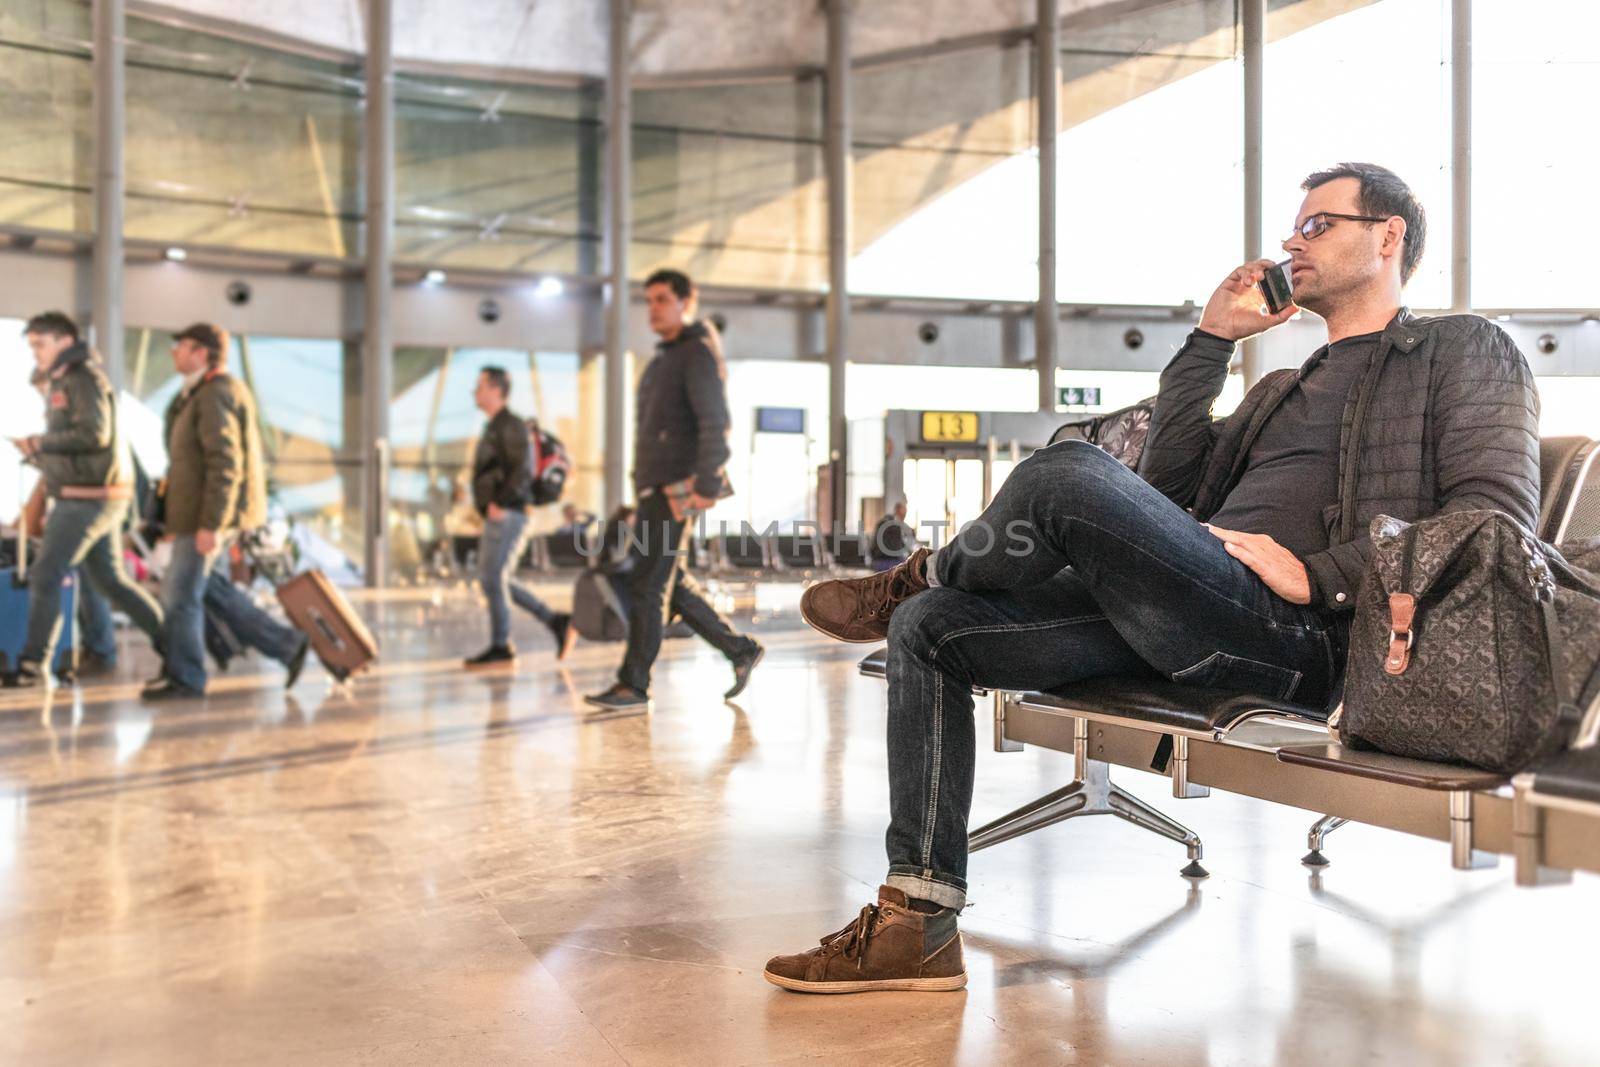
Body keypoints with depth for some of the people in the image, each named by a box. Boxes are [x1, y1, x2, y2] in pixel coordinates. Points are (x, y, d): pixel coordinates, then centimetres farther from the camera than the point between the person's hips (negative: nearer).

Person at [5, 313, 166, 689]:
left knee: (45, 577, -8)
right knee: (110, 580, 11)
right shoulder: (62, 383, 21)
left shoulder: (85, 379, -10)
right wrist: (39, 452, 6)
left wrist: (41, 442, -14)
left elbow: (95, 433, -23)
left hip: (88, 498, -10)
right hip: (93, 497, 10)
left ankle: (31, 665, -3)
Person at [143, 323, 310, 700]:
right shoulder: (205, 393, 16)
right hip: (203, 513, 10)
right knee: (211, 589, 14)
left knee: (182, 592, 0)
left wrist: (210, 525, -25)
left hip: (209, 514, -10)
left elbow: (225, 465, -24)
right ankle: (286, 645, 14)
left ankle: (184, 678, 13)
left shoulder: (214, 397, -17)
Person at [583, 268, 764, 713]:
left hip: (676, 490, -10)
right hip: (655, 490, 10)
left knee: (647, 584, -9)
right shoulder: (665, 360, 22)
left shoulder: (700, 354, -8)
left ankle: (634, 686, -4)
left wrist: (707, 484, -27)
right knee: (671, 585, 11)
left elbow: (715, 422, -19)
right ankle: (741, 650, 19)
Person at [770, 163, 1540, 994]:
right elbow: (1164, 482, 24)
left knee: (1068, 474, -30)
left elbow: (1499, 516, -5)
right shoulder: (1284, 388, 34)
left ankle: (915, 578, 5)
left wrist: (1318, 575, -14)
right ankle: (915, 925, -5)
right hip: (1191, 626, 8)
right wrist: (1211, 339, 21)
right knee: (929, 630, -3)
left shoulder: (1463, 349, 12)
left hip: (1301, 636, -8)